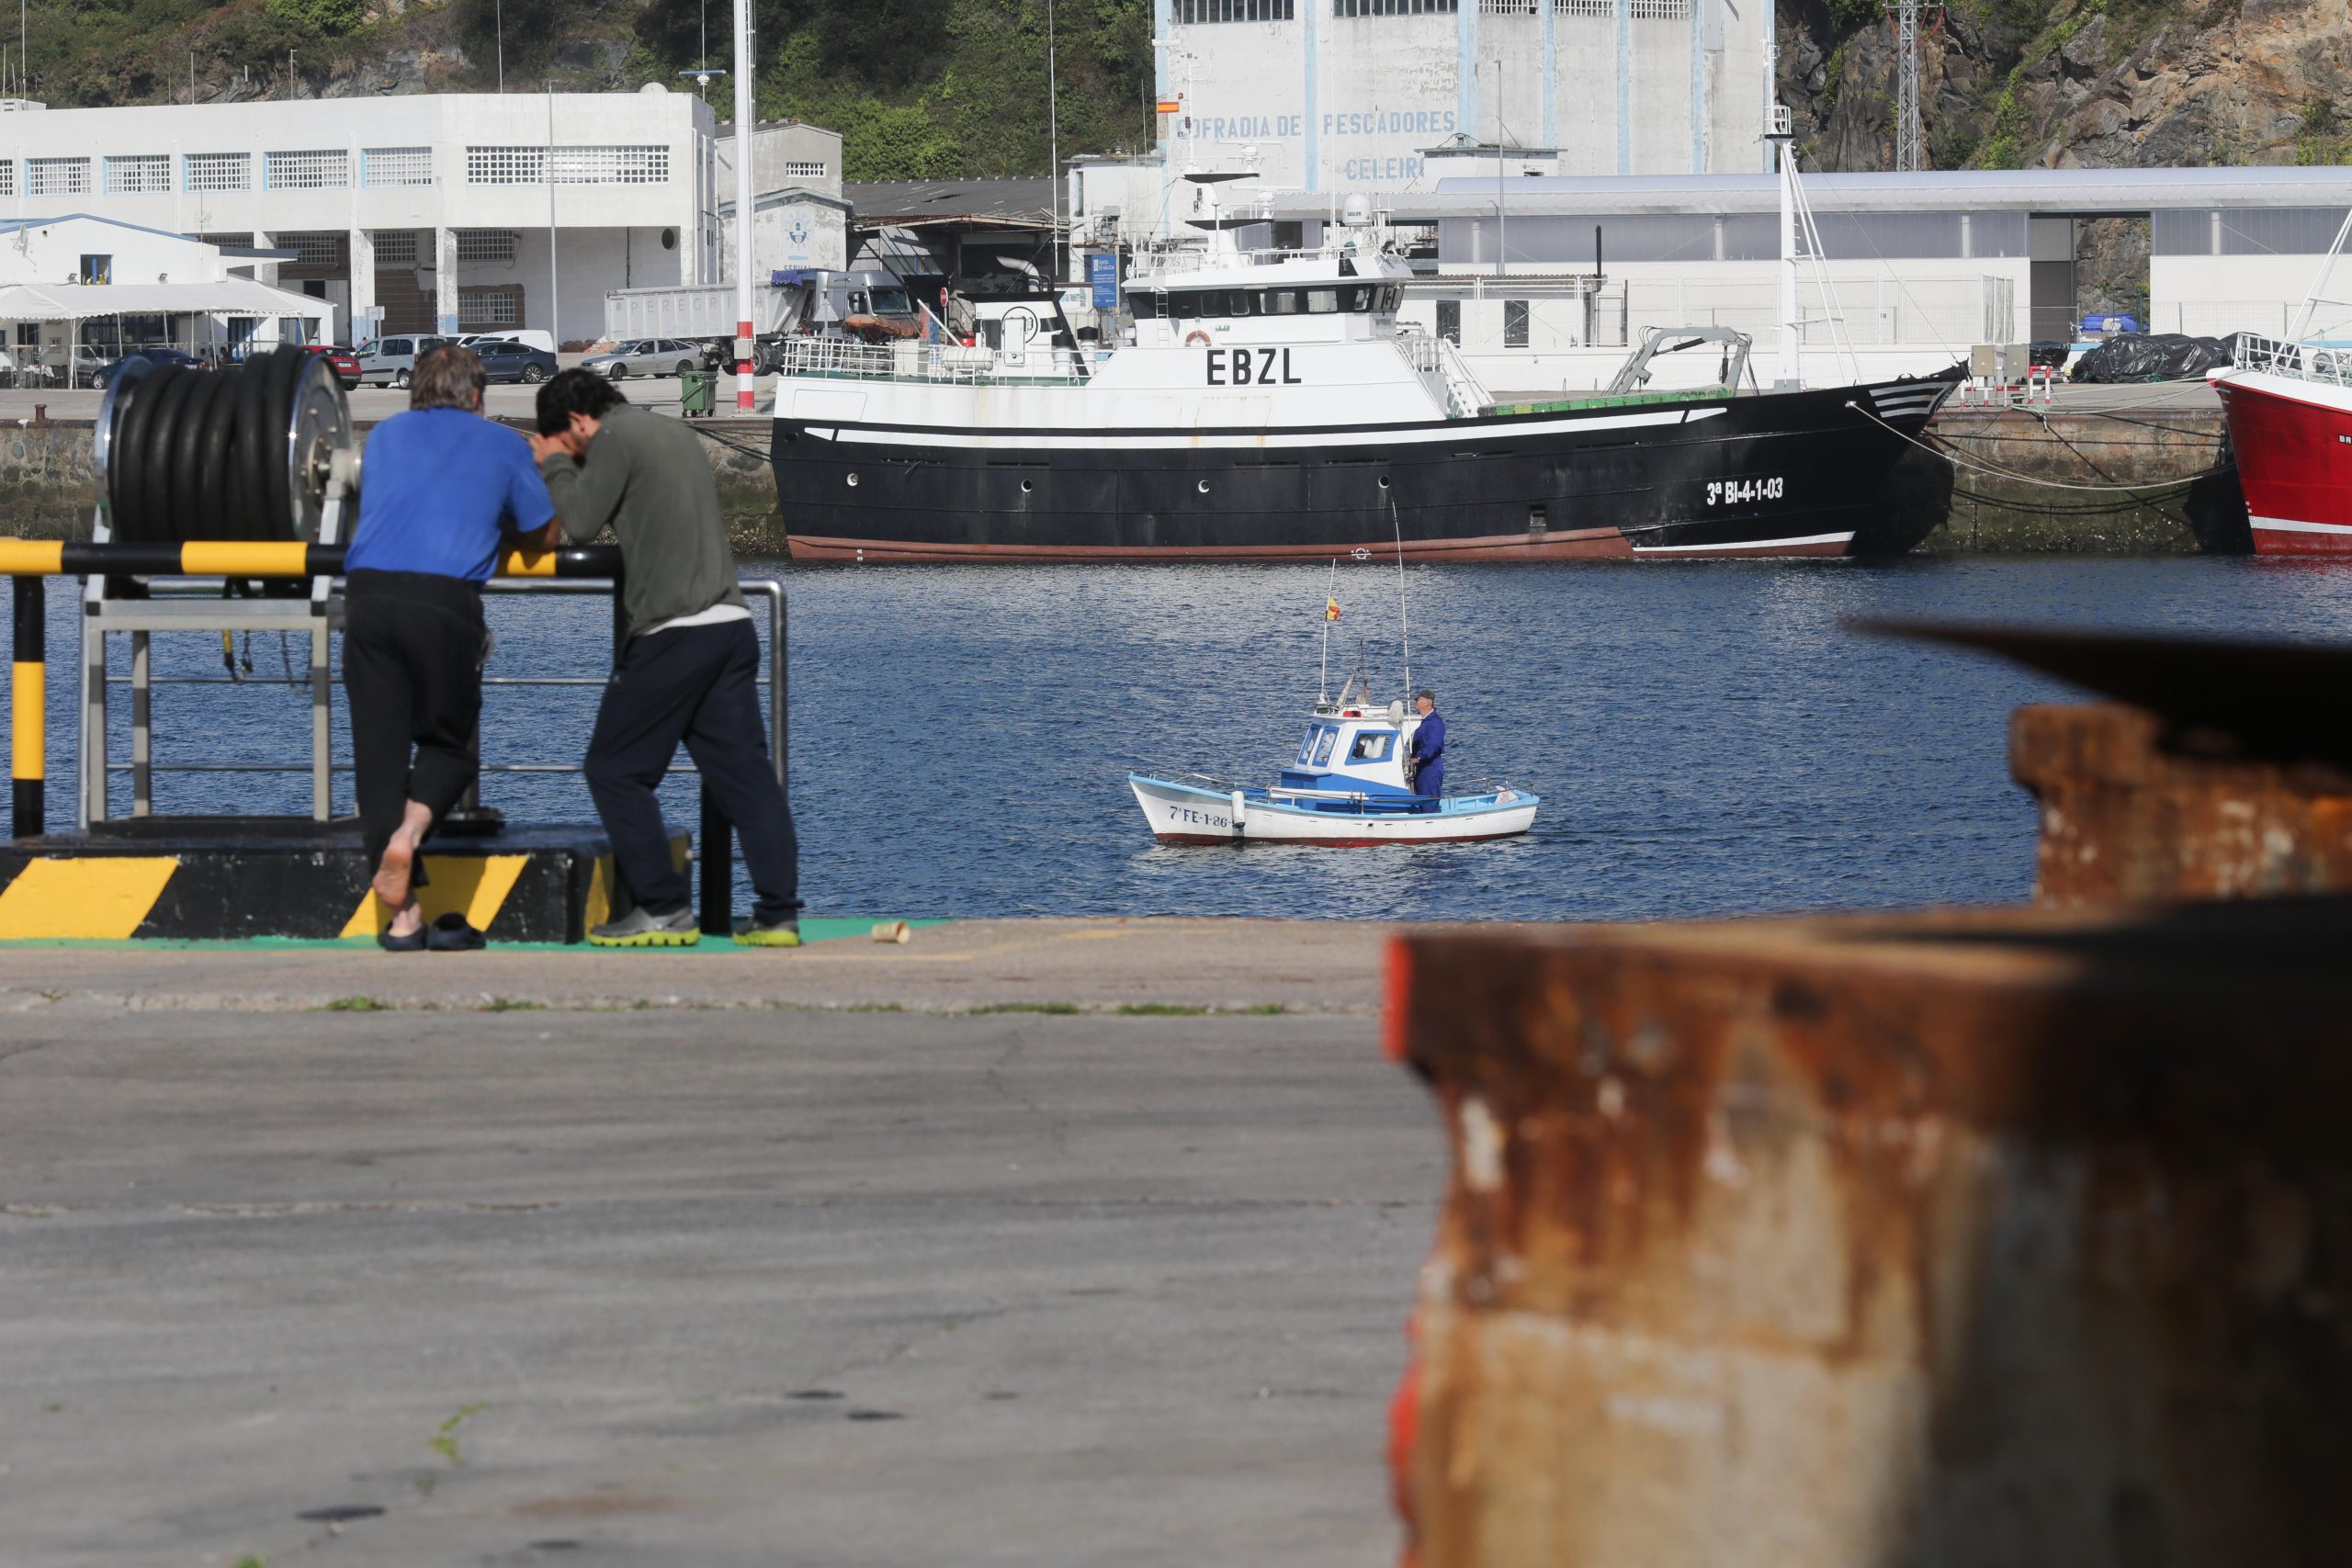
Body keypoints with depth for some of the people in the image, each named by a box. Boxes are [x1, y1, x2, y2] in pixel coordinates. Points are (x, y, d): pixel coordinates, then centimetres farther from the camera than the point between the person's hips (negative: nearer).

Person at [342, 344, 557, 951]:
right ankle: (409, 829, -17)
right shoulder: (503, 445, 16)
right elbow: (542, 534, 24)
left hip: (368, 594, 2)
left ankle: (402, 917, 0)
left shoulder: (385, 435, 23)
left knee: (378, 750, 6)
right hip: (446, 600, -2)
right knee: (447, 740, 16)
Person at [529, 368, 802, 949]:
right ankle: (778, 913, -1)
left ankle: (664, 910, 0)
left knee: (615, 770, 4)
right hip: (731, 622, 8)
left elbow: (581, 521, -10)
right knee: (744, 770, 5)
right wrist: (565, 468, 24)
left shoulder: (617, 438, -5)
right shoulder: (679, 434, 21)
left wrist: (555, 465, 7)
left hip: (673, 633, -8)